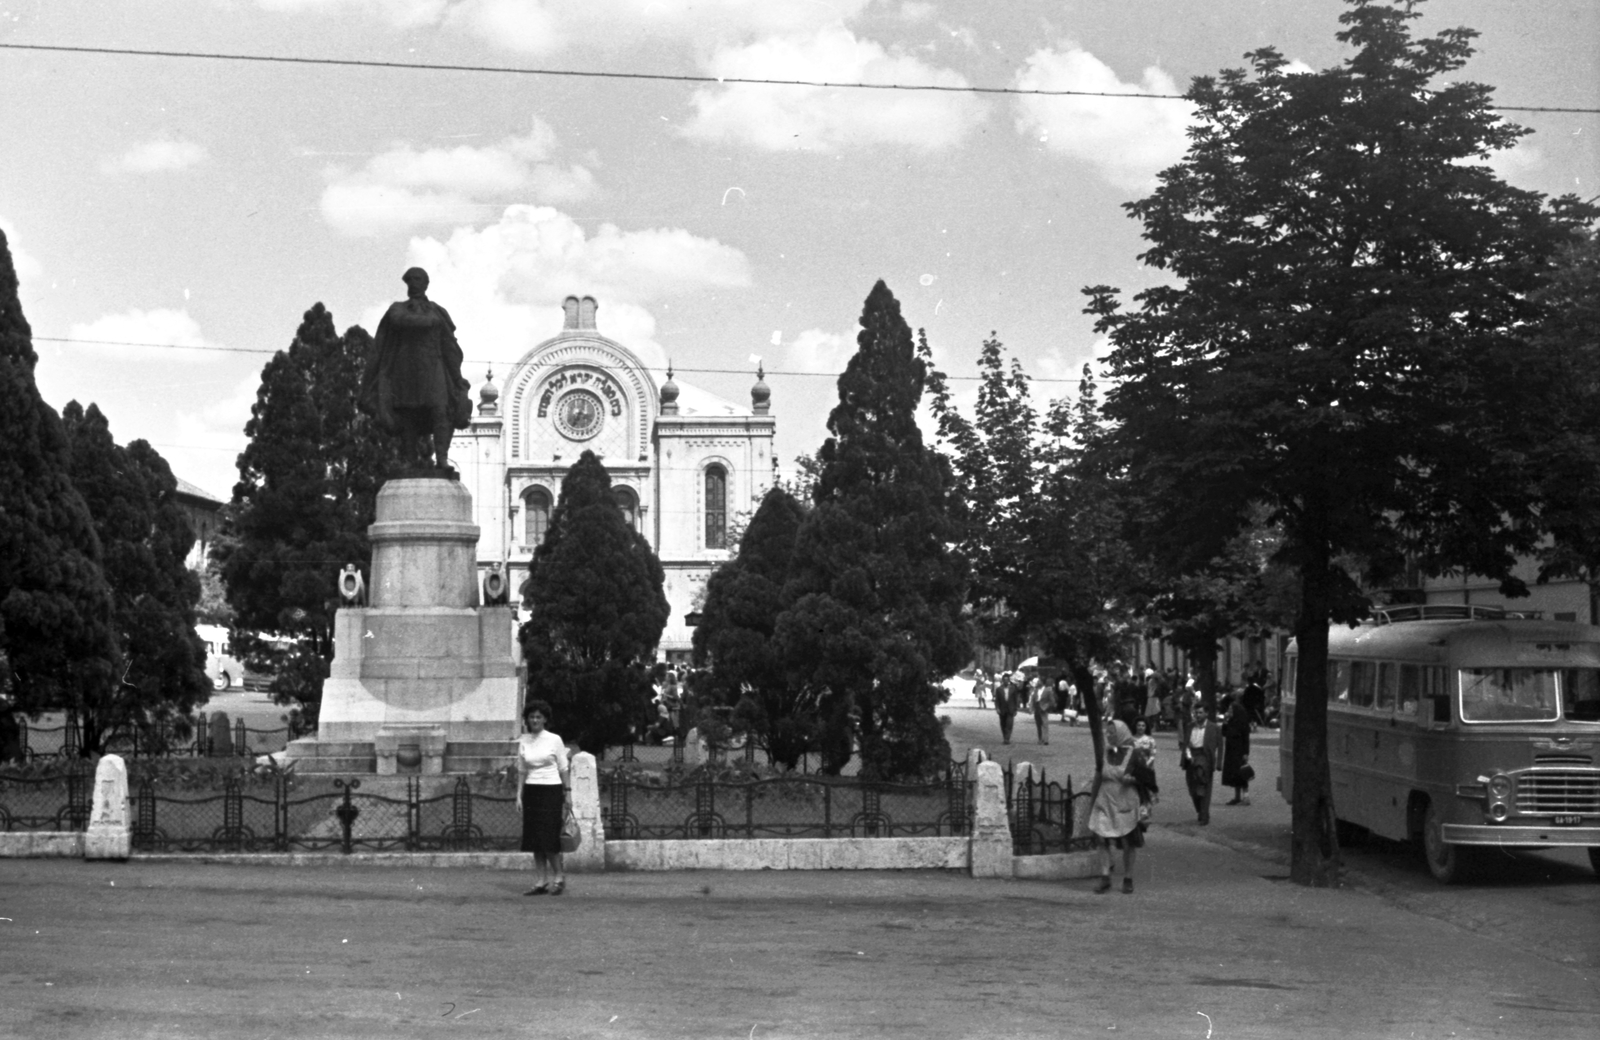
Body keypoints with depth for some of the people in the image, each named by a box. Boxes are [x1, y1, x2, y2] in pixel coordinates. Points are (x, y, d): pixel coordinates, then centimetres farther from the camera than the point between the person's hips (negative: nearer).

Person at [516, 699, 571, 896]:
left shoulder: (554, 740, -2)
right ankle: (543, 881, 8)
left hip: (551, 791, -4)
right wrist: (519, 795, 6)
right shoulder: (523, 741, 7)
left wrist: (568, 793, -3)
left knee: (549, 837, -9)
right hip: (531, 791, 4)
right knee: (534, 839, 2)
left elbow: (563, 769, 1)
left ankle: (559, 877, 8)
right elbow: (522, 771, 13)